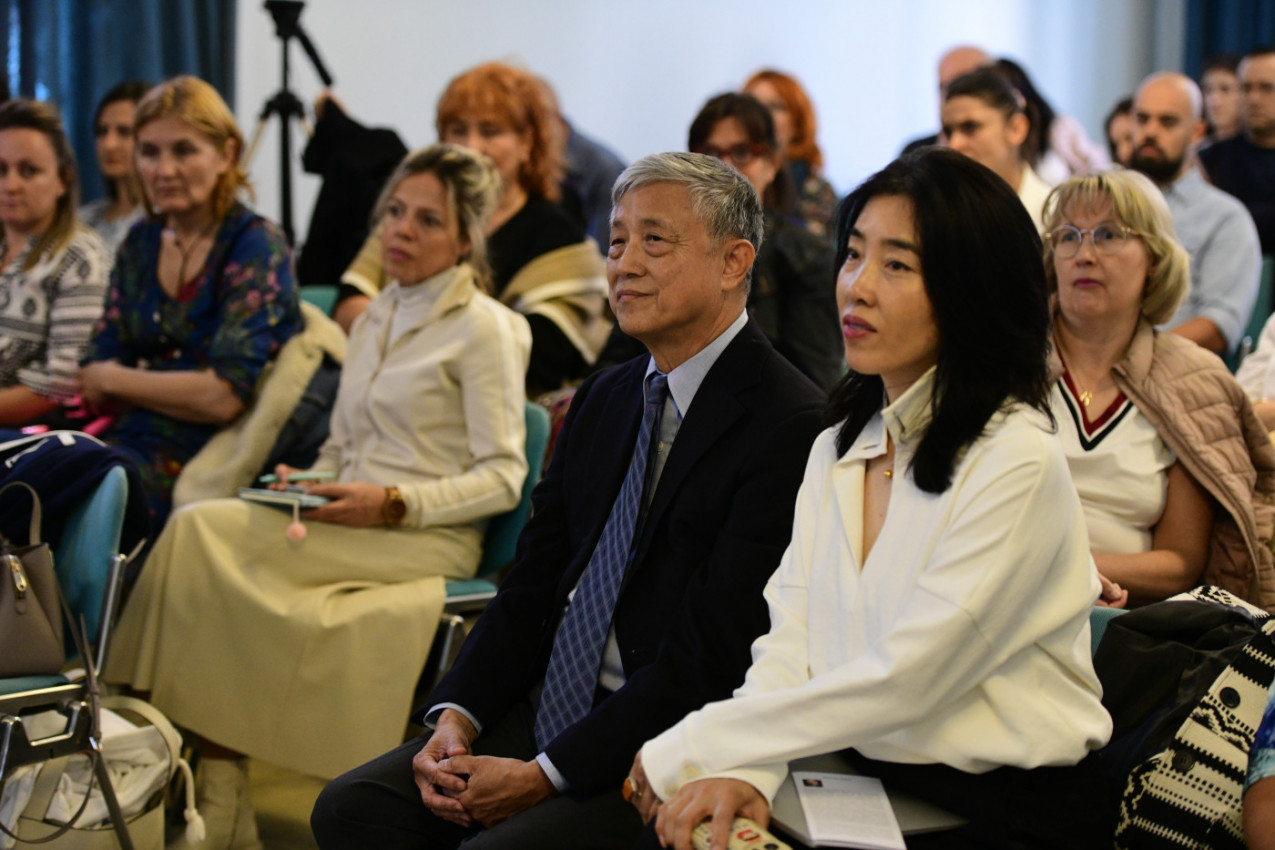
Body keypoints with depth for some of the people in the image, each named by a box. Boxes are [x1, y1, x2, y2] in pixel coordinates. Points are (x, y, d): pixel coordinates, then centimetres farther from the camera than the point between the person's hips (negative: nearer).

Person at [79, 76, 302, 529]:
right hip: (128, 441, 6)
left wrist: (112, 379, -1)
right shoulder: (139, 244, 15)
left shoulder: (256, 245, -5)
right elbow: (94, 387, 11)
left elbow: (225, 397, -14)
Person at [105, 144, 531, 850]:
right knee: (202, 538, -23)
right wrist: (307, 484, 2)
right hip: (351, 527, 7)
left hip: (429, 538, -7)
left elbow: (502, 478, -8)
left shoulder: (483, 328, -3)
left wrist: (392, 504, -18)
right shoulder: (373, 321, 20)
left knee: (206, 531, -23)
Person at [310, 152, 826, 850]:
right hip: (550, 707, 8)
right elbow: (532, 582, 13)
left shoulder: (791, 425, -14)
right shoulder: (604, 398, 14)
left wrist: (544, 774, -18)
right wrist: (456, 717, -4)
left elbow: (710, 656, -19)